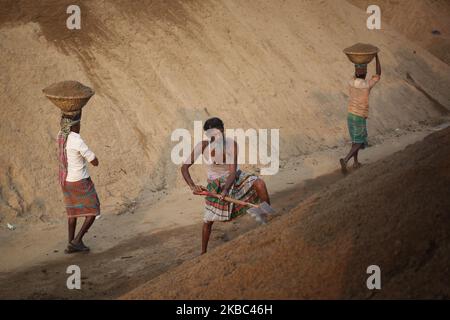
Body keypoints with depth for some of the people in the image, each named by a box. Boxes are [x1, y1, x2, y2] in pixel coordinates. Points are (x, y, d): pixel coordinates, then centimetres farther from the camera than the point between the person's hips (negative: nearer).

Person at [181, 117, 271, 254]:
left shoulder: (231, 144, -28)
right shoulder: (203, 146, -25)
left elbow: (232, 172, -30)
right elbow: (184, 167, -22)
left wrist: (225, 190, -47)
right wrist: (192, 186, -38)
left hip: (235, 178, -1)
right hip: (215, 184, 1)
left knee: (259, 183, -29)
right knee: (208, 221, 2)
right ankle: (203, 253, 23)